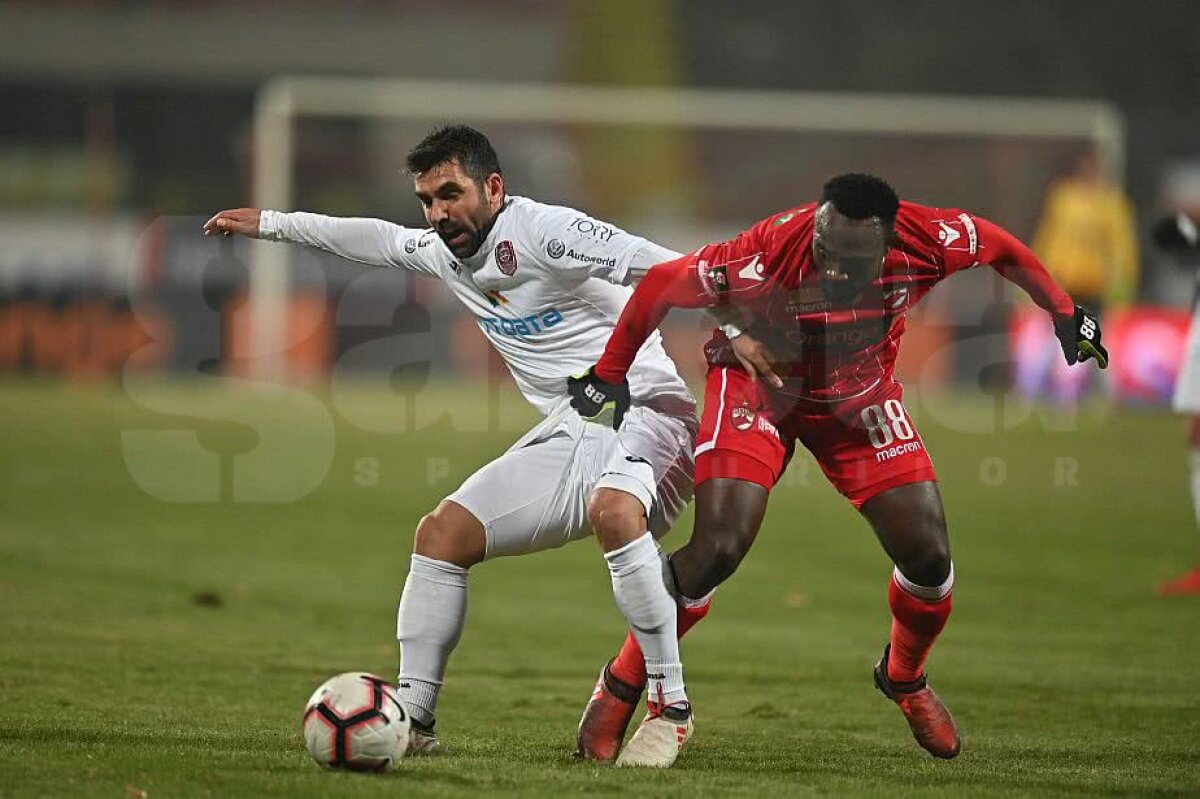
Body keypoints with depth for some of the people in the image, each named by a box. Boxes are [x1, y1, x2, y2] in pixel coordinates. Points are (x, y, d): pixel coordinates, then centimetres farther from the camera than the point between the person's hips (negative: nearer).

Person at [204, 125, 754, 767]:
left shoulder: (542, 231, -14)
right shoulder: (444, 252, 12)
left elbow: (668, 271, -22)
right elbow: (377, 239, 33)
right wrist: (272, 224, 40)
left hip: (644, 410, -9)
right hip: (568, 435, 9)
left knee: (613, 510, -39)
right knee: (442, 531, 1)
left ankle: (671, 710, -30)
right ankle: (412, 719, 9)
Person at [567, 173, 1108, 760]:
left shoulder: (927, 241, -29)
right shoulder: (770, 252, -37)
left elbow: (999, 247, -5)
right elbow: (660, 286, -23)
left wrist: (1064, 314, 4)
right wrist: (608, 375, -15)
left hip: (861, 395, 4)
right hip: (758, 385, -4)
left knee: (928, 557, -2)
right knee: (718, 549, -20)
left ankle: (904, 677, 30)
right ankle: (621, 683, 2)